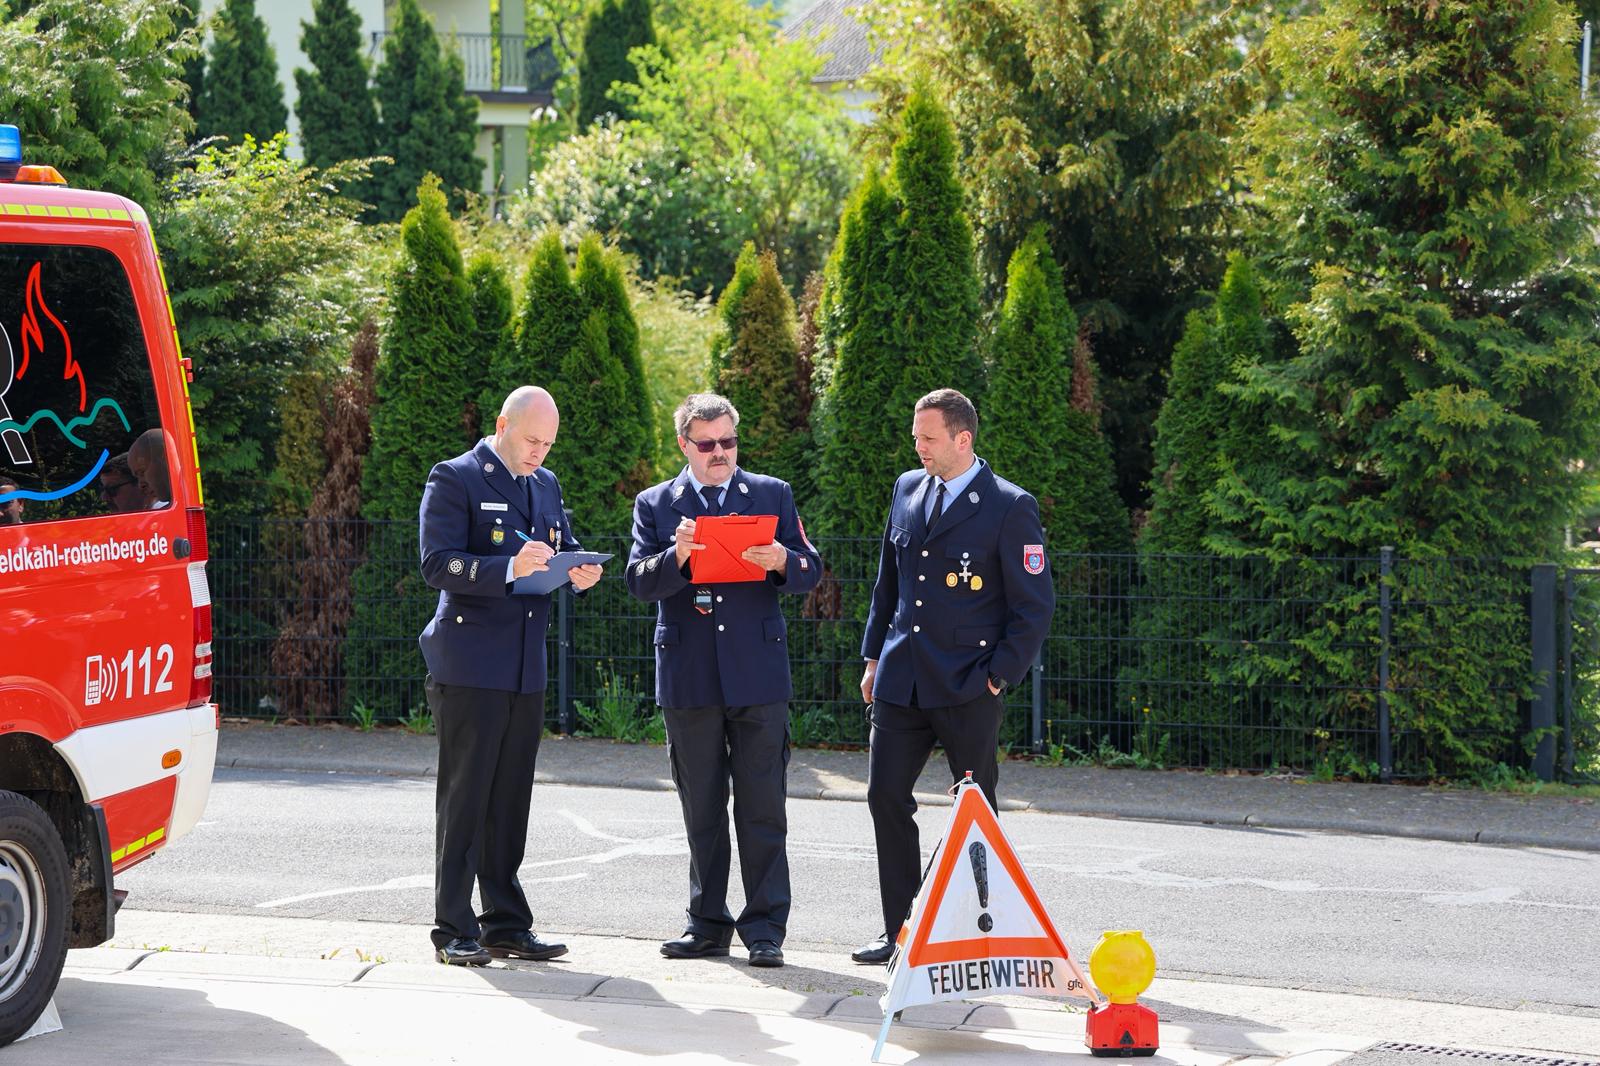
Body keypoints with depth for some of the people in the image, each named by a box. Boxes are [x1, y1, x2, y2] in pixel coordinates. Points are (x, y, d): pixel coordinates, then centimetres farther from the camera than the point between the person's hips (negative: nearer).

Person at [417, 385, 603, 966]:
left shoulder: (546, 484, 17)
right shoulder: (455, 480, -6)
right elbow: (437, 563, -15)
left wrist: (579, 571, -3)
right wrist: (509, 568, -28)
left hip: (527, 667, 7)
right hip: (470, 666, -7)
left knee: (511, 799, 10)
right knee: (464, 798, -4)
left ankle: (506, 924, 16)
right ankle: (454, 930, 0)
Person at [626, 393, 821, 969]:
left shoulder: (772, 495, 9)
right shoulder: (656, 505, 9)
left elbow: (811, 571, 5)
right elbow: (639, 582, -3)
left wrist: (783, 561, -17)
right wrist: (677, 556, -22)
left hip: (758, 673, -1)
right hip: (688, 678, 1)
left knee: (762, 808, -3)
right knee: (701, 810, 8)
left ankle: (765, 927, 0)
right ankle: (708, 925, 16)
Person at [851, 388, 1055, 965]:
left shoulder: (1010, 507, -8)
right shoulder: (907, 489, 10)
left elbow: (1034, 607, -7)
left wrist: (997, 676, -11)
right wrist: (874, 657, 15)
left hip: (969, 686, -6)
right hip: (901, 679, 6)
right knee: (886, 796, 3)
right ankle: (900, 930, 12)